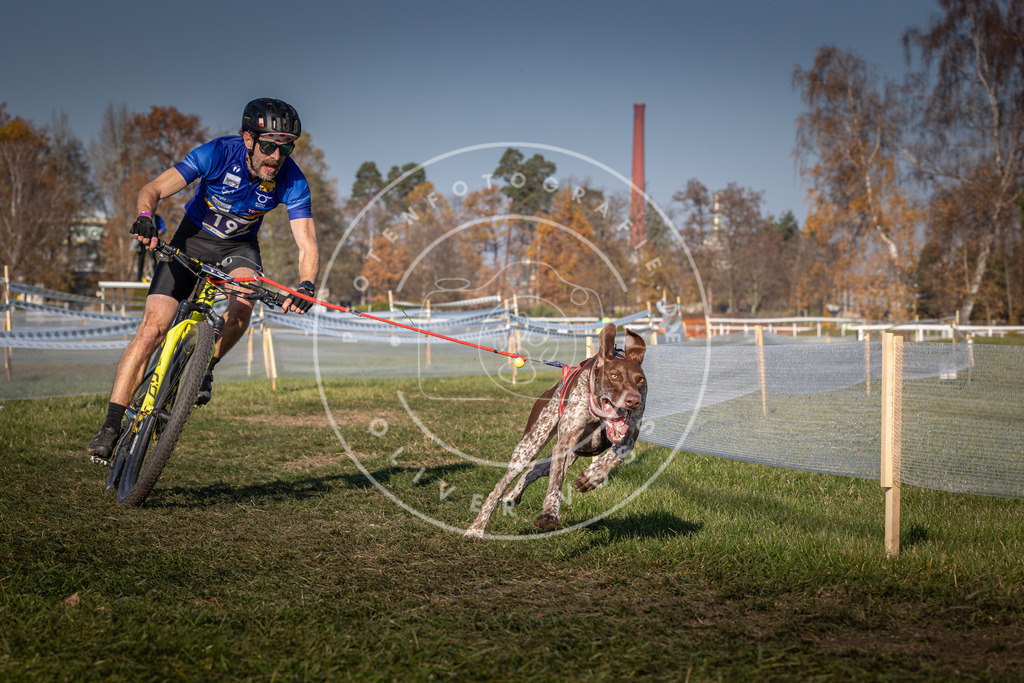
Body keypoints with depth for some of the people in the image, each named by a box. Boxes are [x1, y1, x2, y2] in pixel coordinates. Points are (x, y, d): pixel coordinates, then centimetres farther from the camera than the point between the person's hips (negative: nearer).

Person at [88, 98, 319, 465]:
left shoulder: (291, 180, -23)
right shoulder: (217, 153, -28)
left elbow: (307, 245, -26)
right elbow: (153, 190, -30)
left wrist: (306, 285, -46)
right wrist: (145, 217, -53)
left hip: (239, 247, 1)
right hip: (194, 238, -1)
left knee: (243, 299, -34)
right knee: (152, 329, -15)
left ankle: (204, 369, -7)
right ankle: (111, 426, -10)